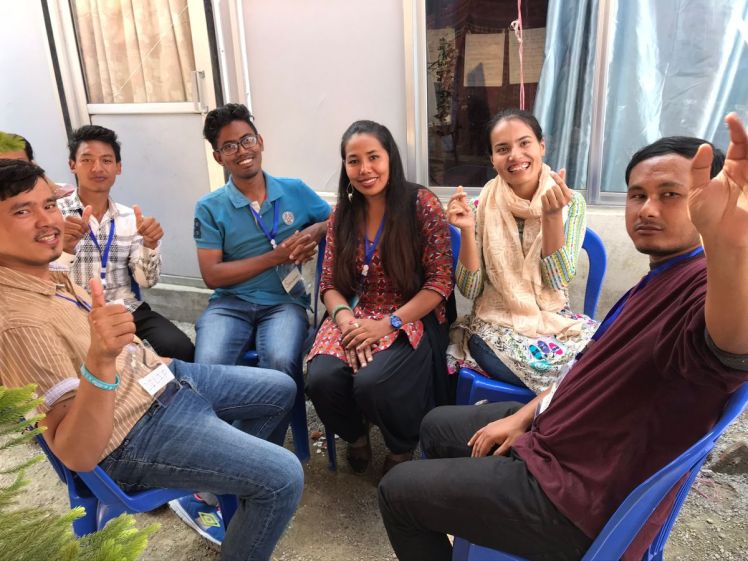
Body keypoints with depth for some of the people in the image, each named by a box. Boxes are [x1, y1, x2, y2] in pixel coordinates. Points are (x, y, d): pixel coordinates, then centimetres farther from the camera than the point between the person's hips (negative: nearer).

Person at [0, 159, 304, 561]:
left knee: (281, 390, 19)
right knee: (283, 478, -18)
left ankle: (226, 476, 34)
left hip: (159, 378, 10)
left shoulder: (47, 275, 2)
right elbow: (78, 455, -32)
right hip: (134, 433, -9)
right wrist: (100, 361, -46)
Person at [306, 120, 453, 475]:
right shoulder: (343, 214, 8)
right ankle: (356, 435, 12)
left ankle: (403, 449, 5)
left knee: (372, 382, -30)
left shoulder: (422, 203, -6)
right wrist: (344, 317, -15)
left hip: (411, 320, -3)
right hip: (354, 316, 4)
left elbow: (440, 282, -9)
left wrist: (388, 324, -18)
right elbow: (330, 284, 8)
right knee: (321, 379, -24)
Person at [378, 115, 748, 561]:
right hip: (554, 429, 10)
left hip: (580, 497, -10)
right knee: (437, 426, 25)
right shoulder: (664, 275, 8)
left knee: (398, 490, -1)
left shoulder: (706, 284, -26)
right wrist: (525, 415, 8)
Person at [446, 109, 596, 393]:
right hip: (495, 327, -2)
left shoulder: (571, 202, -3)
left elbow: (558, 281, -12)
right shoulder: (483, 204, -5)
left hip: (554, 323, 2)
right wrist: (467, 230, -22)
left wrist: (552, 214, -25)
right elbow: (470, 289, -7)